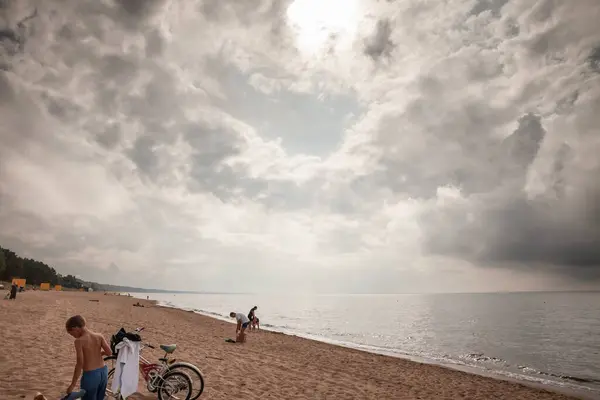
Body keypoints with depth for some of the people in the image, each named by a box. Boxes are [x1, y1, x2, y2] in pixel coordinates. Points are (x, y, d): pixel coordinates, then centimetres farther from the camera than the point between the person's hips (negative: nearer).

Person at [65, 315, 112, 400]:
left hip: (90, 375, -6)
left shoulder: (79, 341, -15)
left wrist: (72, 384, -12)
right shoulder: (99, 336, 0)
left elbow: (80, 363, -17)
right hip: (103, 372, 6)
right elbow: (109, 352, -2)